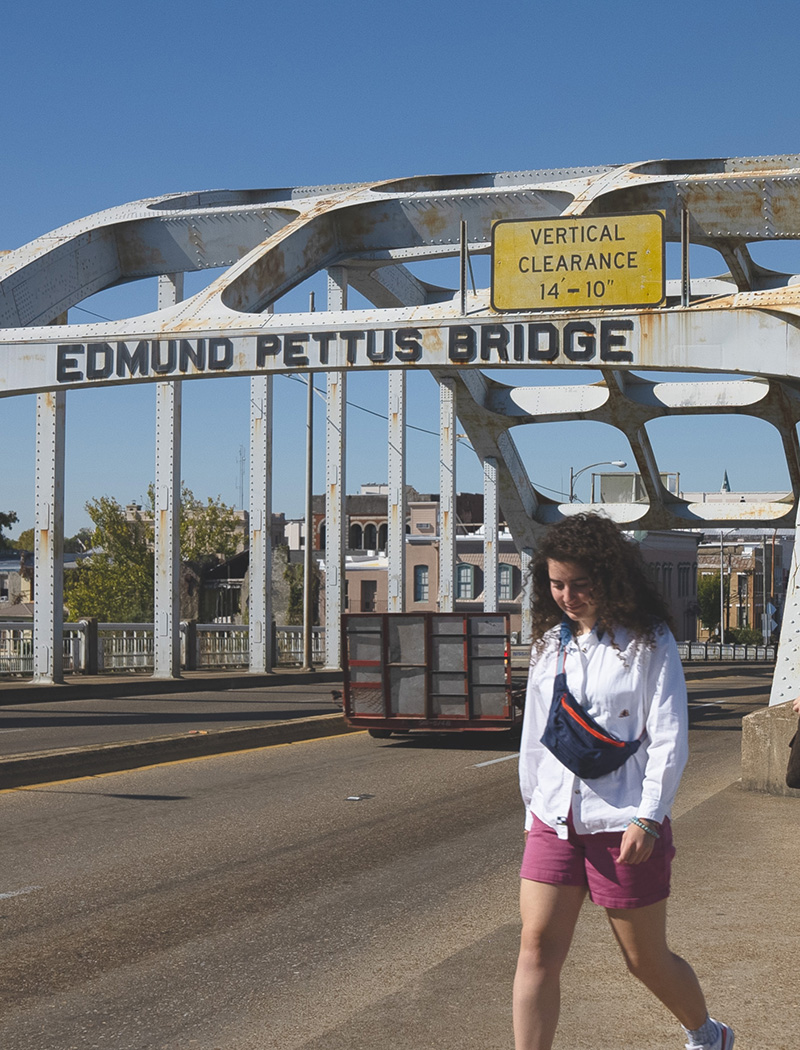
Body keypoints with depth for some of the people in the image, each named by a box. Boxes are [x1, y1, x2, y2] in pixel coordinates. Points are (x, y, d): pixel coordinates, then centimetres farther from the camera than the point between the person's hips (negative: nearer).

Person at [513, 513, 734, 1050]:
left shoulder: (649, 641, -7)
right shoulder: (550, 641, 8)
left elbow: (670, 739, -9)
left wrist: (647, 819, -15)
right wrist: (532, 803, 17)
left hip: (623, 822, -4)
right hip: (555, 820, 4)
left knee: (647, 959, 9)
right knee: (538, 948, -5)